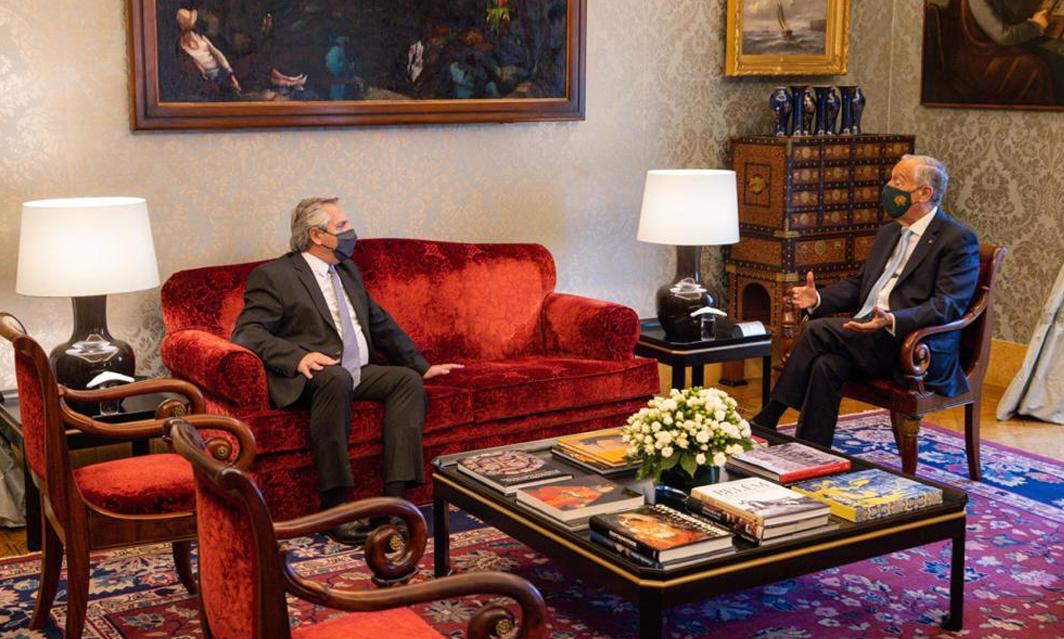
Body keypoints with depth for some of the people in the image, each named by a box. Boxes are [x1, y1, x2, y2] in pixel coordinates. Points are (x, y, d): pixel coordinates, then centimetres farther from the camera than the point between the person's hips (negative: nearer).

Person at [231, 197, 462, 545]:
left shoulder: (348, 271, 22)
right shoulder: (273, 276, -1)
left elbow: (381, 324, 27)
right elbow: (246, 332, -12)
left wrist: (423, 366, 21)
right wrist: (299, 357, -28)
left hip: (359, 373, 7)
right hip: (310, 375, -7)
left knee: (408, 379, -18)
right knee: (336, 378, -37)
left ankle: (394, 499, -26)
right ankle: (334, 507, -33)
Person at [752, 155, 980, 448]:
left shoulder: (958, 239, -5)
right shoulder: (889, 232, 21)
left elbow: (949, 305, -16)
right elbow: (858, 283, 24)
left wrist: (892, 321, -32)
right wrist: (818, 298, 3)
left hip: (918, 352, -7)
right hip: (868, 336, 7)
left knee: (818, 330, -23)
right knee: (825, 365, -25)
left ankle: (767, 419, -14)